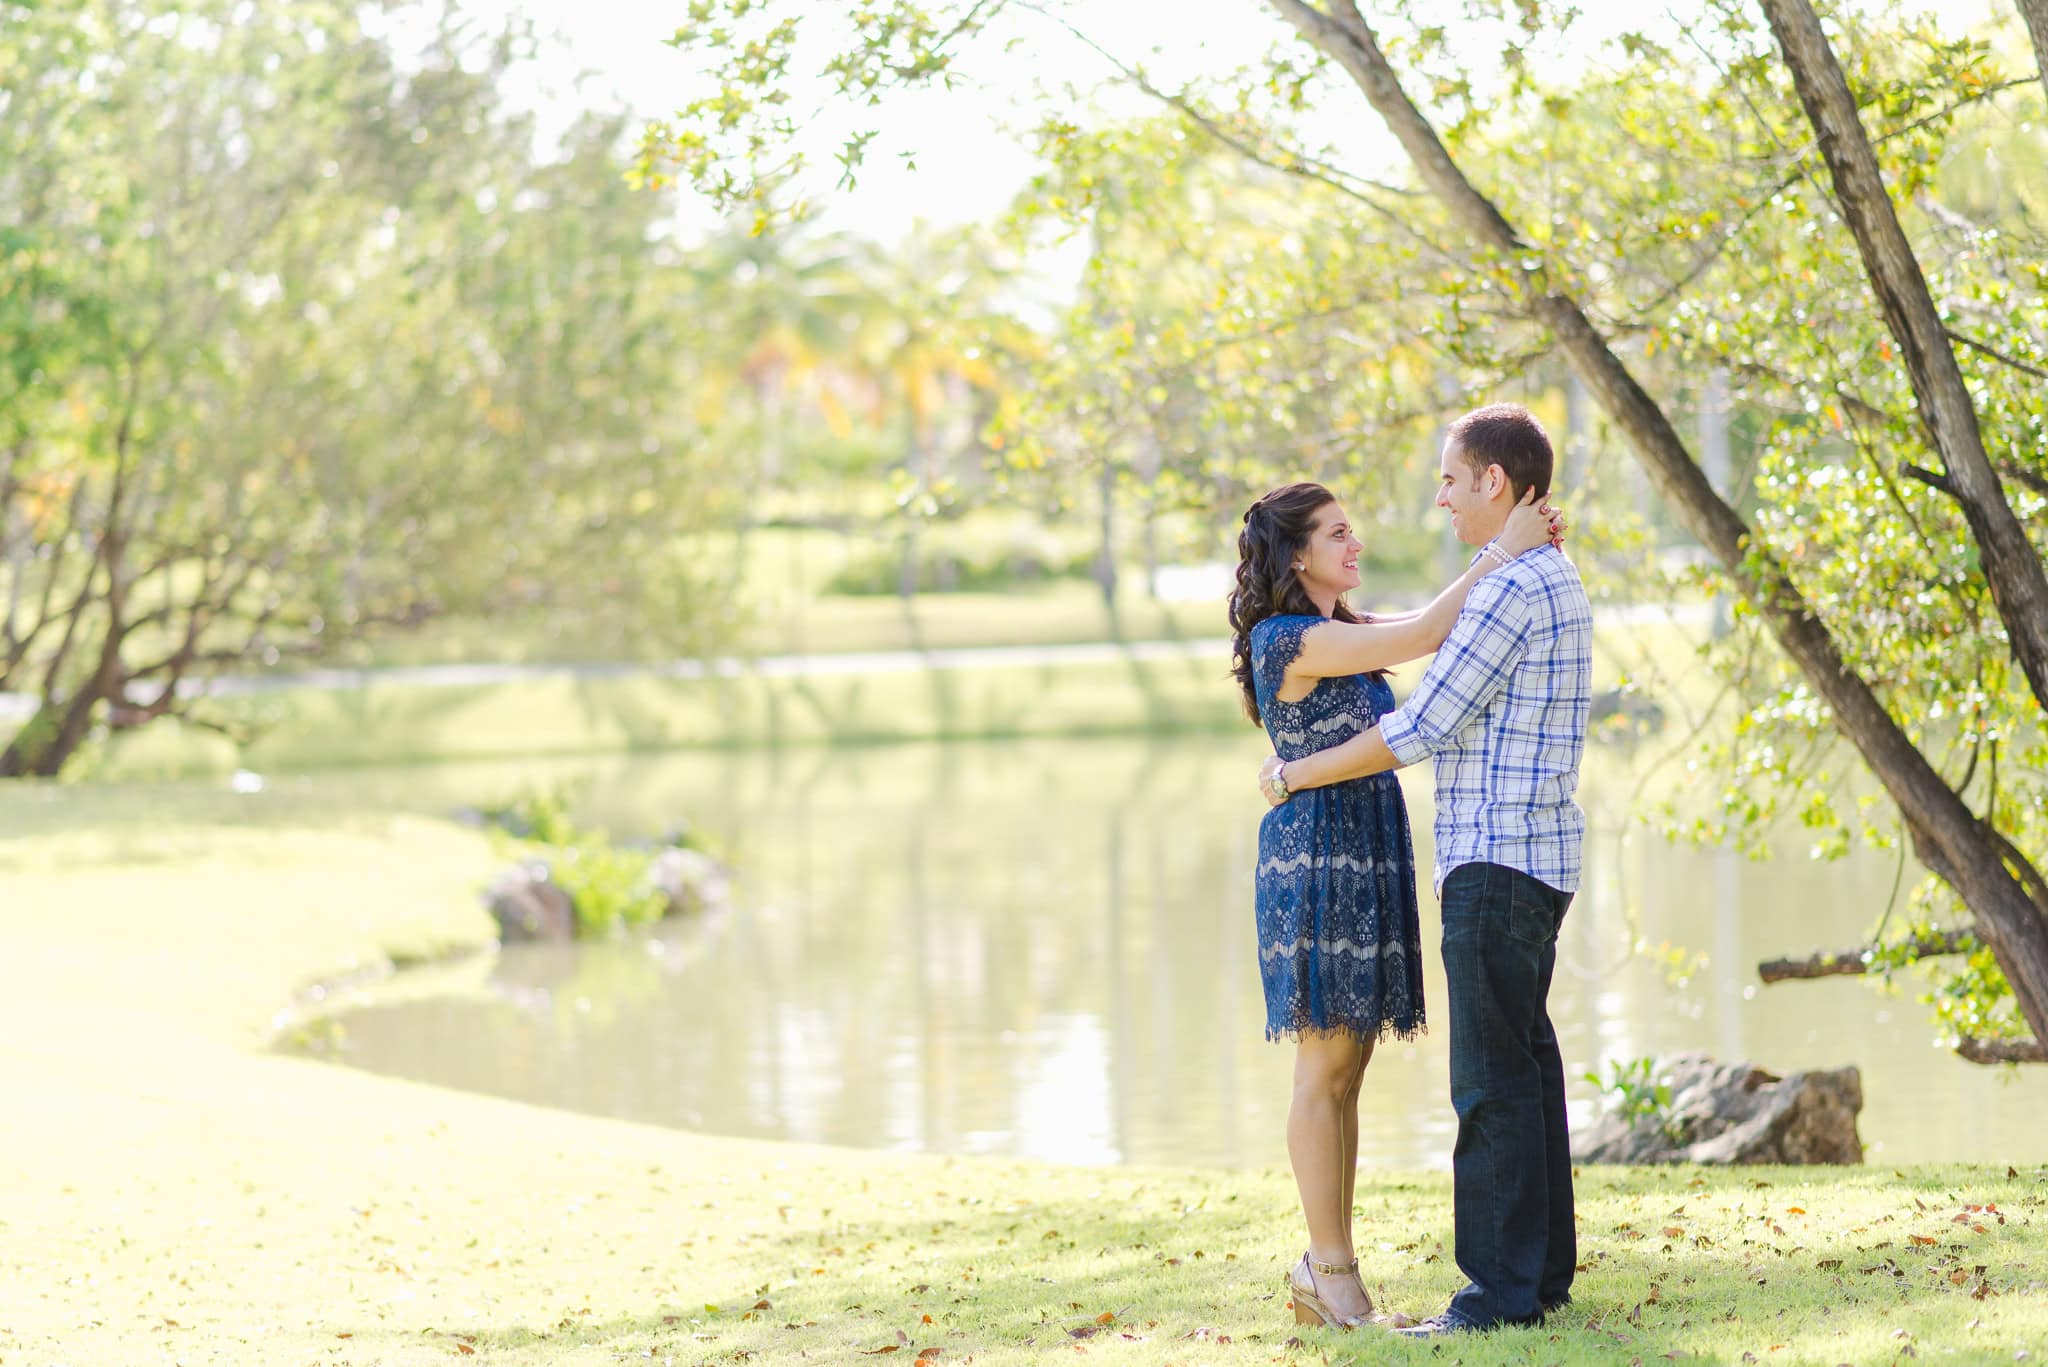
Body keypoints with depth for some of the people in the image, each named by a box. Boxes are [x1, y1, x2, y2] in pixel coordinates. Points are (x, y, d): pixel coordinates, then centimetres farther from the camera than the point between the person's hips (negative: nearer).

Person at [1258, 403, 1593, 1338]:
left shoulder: (1513, 586, -16)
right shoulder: (1552, 580, 17)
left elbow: (1420, 728, -16)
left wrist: (1296, 774, -5)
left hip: (1498, 859, -10)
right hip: (1530, 858, 10)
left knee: (1493, 1077, -8)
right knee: (1526, 1067, 13)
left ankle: (1503, 1288, -7)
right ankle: (1545, 1269, 17)